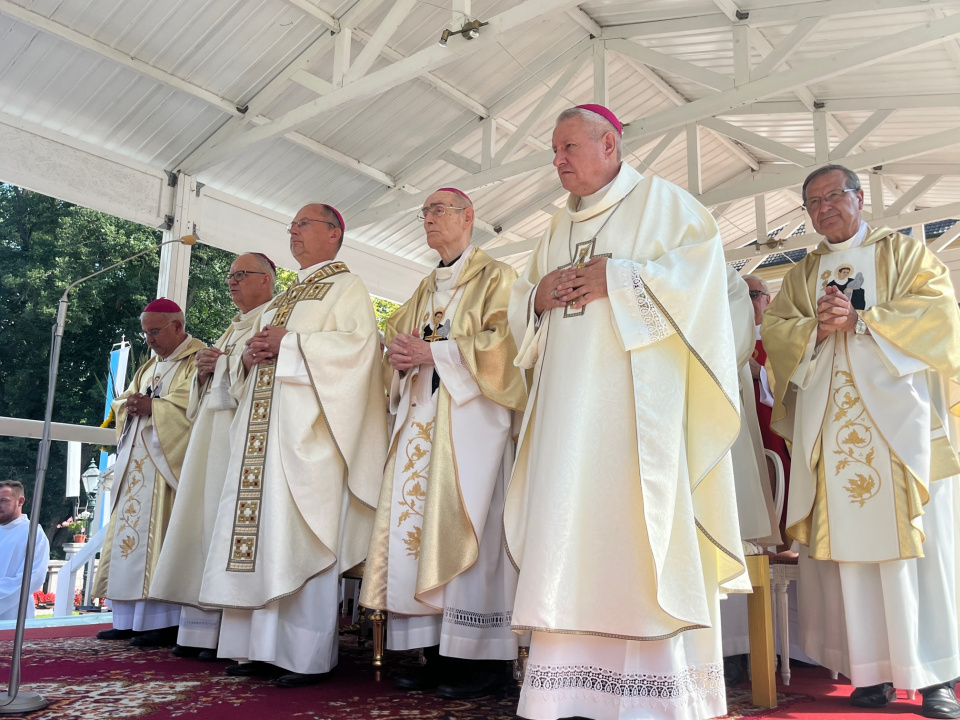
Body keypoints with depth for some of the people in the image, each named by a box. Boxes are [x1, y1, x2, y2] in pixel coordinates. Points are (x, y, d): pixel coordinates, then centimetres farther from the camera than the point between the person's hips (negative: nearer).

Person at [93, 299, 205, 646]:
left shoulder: (199, 358, -2)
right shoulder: (149, 365, 24)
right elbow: (122, 403, 22)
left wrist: (153, 406, -15)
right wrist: (130, 405, -1)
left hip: (166, 461, -8)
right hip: (135, 463, 8)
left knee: (158, 535, -11)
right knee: (130, 533, 6)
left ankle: (164, 621, -8)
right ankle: (129, 619, 11)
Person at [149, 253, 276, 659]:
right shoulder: (232, 330, 27)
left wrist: (229, 363, -13)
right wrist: (203, 371, 8)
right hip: (211, 434, 9)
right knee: (203, 518, 4)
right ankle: (200, 629, 8)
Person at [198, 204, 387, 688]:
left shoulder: (345, 286, 3)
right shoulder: (282, 299, 26)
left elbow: (359, 342, -12)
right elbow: (260, 348, 27)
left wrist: (289, 343, -14)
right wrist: (252, 354, 3)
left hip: (308, 425, -8)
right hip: (263, 425, 8)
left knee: (299, 535, -11)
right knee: (261, 531, 4)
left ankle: (308, 655, -5)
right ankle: (263, 647, 11)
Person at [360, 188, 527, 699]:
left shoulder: (495, 277, 4)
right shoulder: (425, 288, 25)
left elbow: (501, 340, -10)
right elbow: (396, 339, 21)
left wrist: (435, 352, -14)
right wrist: (400, 356, -2)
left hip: (470, 415, -6)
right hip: (420, 417, 7)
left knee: (464, 527, -10)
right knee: (417, 524, 0)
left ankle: (480, 658, -4)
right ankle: (437, 653, 6)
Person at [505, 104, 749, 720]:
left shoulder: (662, 202, 8)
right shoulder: (558, 228, 26)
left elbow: (701, 263, -7)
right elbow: (521, 305, 24)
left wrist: (616, 277, -12)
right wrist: (539, 295, 1)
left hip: (638, 392, -5)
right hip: (570, 401, 6)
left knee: (638, 519, -11)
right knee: (568, 522, -1)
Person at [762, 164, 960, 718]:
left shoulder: (905, 253, 12)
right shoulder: (801, 276, 20)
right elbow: (775, 331, 7)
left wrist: (858, 321, -11)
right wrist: (818, 327, -12)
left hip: (899, 420, -2)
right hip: (832, 430, 2)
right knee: (849, 545, -1)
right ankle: (873, 671, 5)